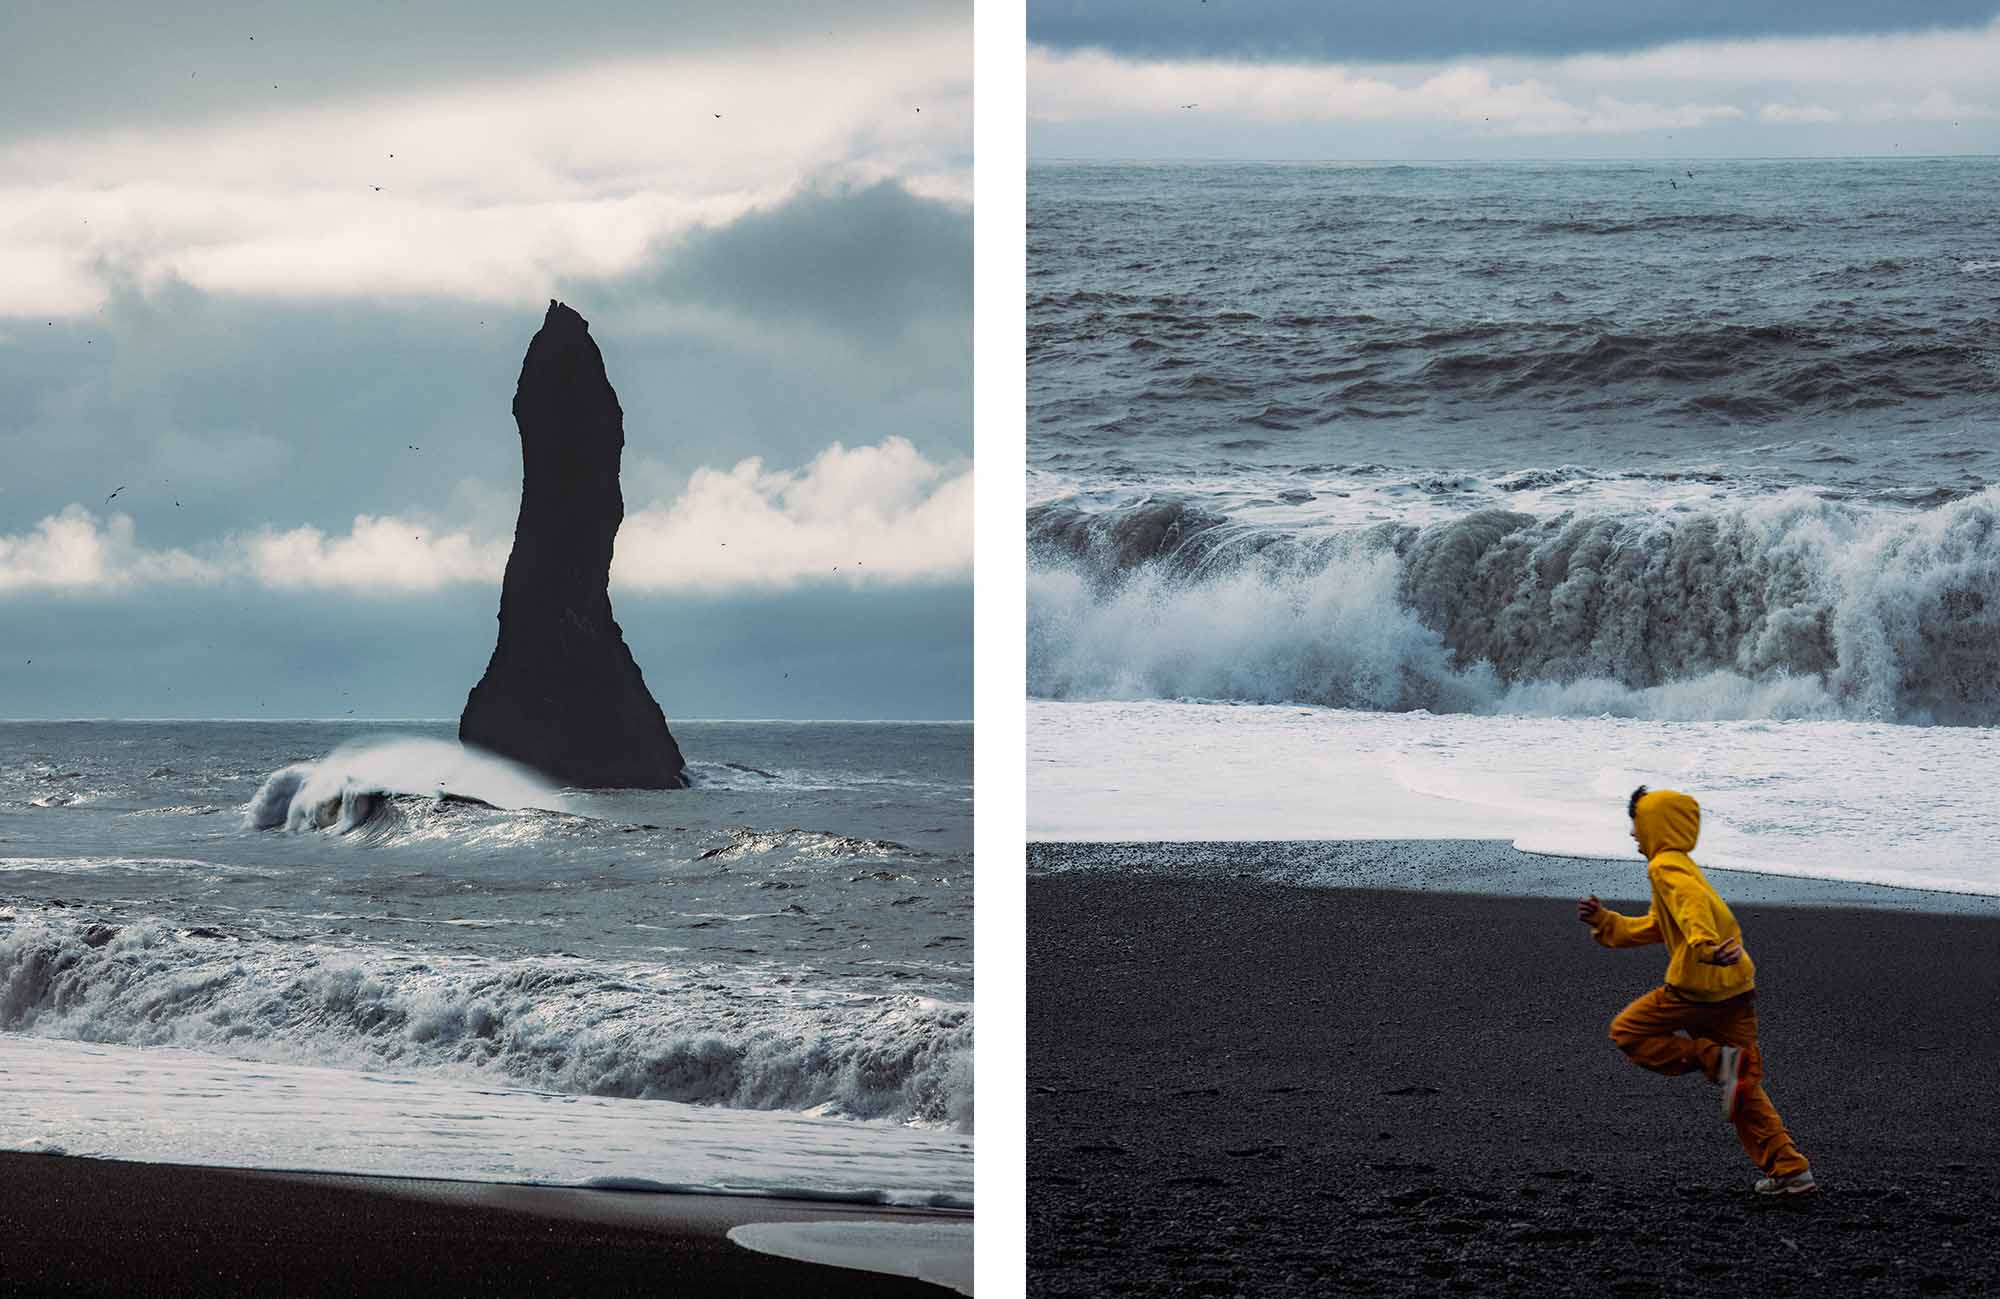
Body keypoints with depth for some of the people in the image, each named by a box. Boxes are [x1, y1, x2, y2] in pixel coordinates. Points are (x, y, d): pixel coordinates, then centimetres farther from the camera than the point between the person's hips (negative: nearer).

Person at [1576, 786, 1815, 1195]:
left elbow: (1692, 902, -27)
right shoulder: (1684, 866, 26)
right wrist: (1604, 921, 33)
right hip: (1736, 989, 9)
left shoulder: (1666, 866, -5)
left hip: (1698, 985, -9)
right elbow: (1654, 928, 36)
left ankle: (1719, 1061, -11)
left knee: (1629, 1031, 5)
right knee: (1746, 1087, 13)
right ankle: (1789, 1169, 6)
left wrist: (1703, 944, -44)